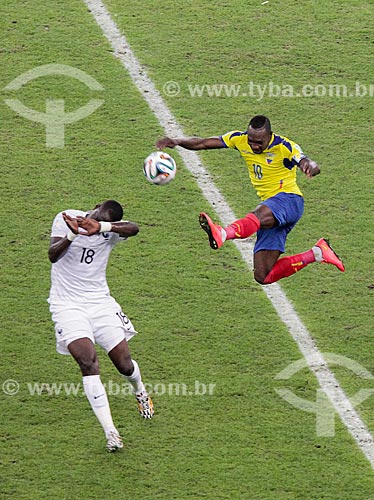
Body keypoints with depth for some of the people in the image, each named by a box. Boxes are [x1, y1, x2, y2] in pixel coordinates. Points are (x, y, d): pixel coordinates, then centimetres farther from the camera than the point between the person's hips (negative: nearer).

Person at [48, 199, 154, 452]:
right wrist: (73, 234, -35)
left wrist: (99, 227, -44)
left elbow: (133, 229, -29)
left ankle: (141, 392, 42)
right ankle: (110, 432, -20)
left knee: (125, 364, 3)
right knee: (88, 362, -20)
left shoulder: (111, 230, -5)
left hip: (99, 301, 2)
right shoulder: (66, 219, -7)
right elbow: (53, 255, -18)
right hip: (68, 305, -2)